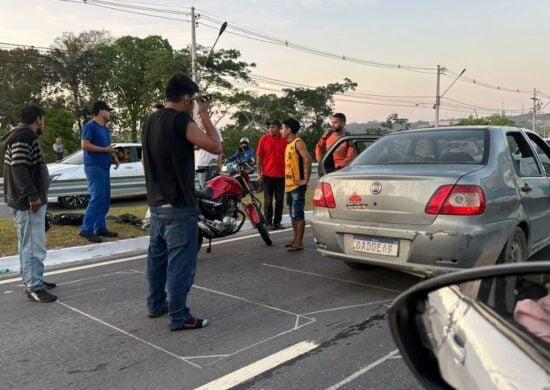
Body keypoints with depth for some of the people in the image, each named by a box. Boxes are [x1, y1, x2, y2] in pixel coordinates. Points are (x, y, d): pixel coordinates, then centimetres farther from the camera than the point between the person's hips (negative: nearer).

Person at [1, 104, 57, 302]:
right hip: (28, 203, -11)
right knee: (33, 246, -6)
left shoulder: (24, 136, 17)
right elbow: (19, 168, -25)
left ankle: (34, 280, 29)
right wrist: (33, 196, -25)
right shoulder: (23, 137, -16)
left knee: (30, 245, 18)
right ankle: (34, 288, 0)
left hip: (30, 201, 11)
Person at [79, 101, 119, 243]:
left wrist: (114, 157, 6)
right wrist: (105, 150, -15)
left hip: (104, 167, 9)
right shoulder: (90, 126, -7)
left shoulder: (105, 129, 19)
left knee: (105, 200, 9)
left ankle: (100, 228, 15)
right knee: (97, 199, -13)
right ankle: (86, 230, -8)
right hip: (94, 167, -9)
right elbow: (84, 145, -16)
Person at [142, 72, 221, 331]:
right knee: (180, 262, -2)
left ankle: (156, 304, 31)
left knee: (157, 256, 18)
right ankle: (179, 318, 5)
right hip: (179, 207, -9)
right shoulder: (180, 120, -16)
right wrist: (204, 115, -6)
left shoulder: (150, 121, 11)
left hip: (156, 204, 9)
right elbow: (215, 147, -14)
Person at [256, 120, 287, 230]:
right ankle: (269, 222, 12)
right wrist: (259, 173, -4)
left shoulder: (285, 140, 1)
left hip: (281, 175, 2)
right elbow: (259, 157, 0)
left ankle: (277, 222, 19)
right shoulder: (264, 139, -2)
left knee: (279, 200, 9)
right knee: (268, 200, 4)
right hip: (267, 175, -2)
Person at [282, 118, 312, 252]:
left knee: (298, 214, -7)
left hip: (297, 185, -10)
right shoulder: (288, 144, 17)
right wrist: (287, 180, 15)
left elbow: (307, 159, -23)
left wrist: (305, 179, -23)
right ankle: (296, 239, 24)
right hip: (289, 185, 10)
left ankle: (299, 243, -3)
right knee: (293, 214, 15)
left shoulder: (298, 143, -11)